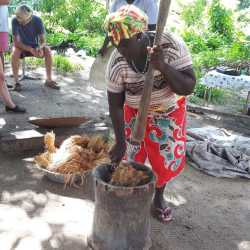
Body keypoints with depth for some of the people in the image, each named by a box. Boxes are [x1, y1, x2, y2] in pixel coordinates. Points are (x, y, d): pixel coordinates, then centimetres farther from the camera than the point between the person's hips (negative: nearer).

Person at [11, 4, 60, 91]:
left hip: (35, 45, 1)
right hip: (21, 46, -1)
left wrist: (40, 47, -43)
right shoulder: (15, 21, -25)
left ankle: (49, 80, -20)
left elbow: (43, 40, -19)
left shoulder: (37, 20, -22)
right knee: (15, 52, -34)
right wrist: (30, 49, -40)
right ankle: (16, 82, -25)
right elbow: (16, 42, -26)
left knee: (47, 51, -26)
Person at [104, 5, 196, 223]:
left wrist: (163, 66, -45)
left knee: (167, 156, 6)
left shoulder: (172, 46, -31)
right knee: (131, 155, 3)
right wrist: (120, 141, -20)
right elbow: (115, 104, -19)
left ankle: (159, 197, 31)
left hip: (170, 109, 0)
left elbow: (188, 87, -30)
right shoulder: (117, 63, -28)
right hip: (135, 111, 1)